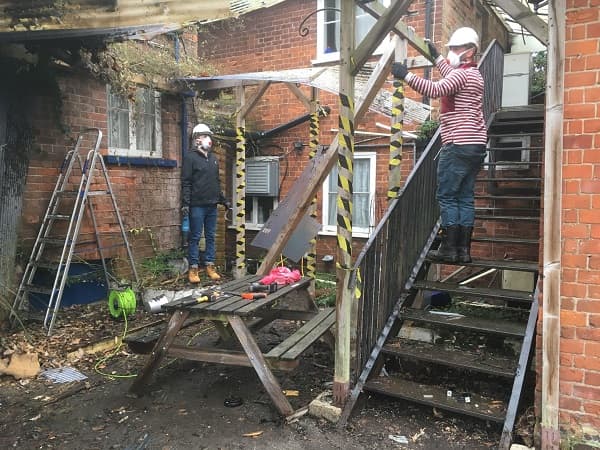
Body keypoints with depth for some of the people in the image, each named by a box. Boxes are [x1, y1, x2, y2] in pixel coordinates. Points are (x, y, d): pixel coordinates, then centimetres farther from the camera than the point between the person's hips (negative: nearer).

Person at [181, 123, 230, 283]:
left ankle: (210, 266, 17)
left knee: (211, 237, 9)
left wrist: (223, 200, 21)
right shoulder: (190, 157, -5)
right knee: (195, 237, 0)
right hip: (197, 205, -6)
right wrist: (185, 203, -17)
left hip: (212, 205, 6)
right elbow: (186, 182, -10)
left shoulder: (213, 158, 16)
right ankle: (193, 269, 6)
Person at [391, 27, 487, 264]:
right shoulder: (473, 74, 21)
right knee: (466, 197, 7)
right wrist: (436, 57, 43)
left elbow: (436, 90, -27)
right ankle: (463, 249, 9)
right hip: (476, 146, 9)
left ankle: (449, 249, -4)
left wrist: (406, 75, -28)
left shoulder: (461, 73, -9)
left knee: (447, 196, -5)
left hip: (458, 145, -9)